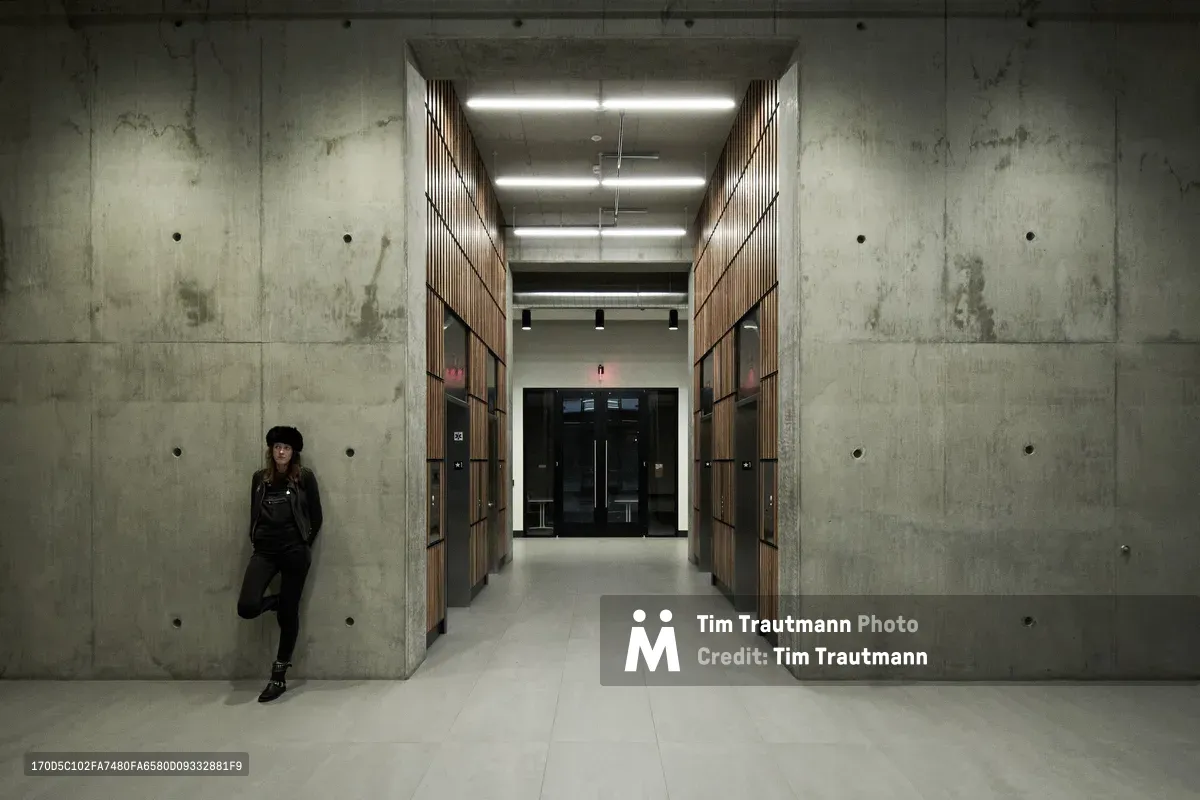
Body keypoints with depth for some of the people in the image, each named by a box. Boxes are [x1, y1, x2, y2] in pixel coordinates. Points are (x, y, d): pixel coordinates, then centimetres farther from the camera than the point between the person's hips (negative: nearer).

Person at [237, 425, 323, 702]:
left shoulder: (305, 477, 0)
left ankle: (279, 678, 17)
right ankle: (275, 601, 21)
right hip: (264, 551, 3)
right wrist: (257, 542, 6)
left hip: (294, 552, -3)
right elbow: (254, 515, 15)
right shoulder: (259, 478, 10)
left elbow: (316, 518, 3)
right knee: (246, 607, -16)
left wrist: (303, 546, 5)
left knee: (289, 614, 3)